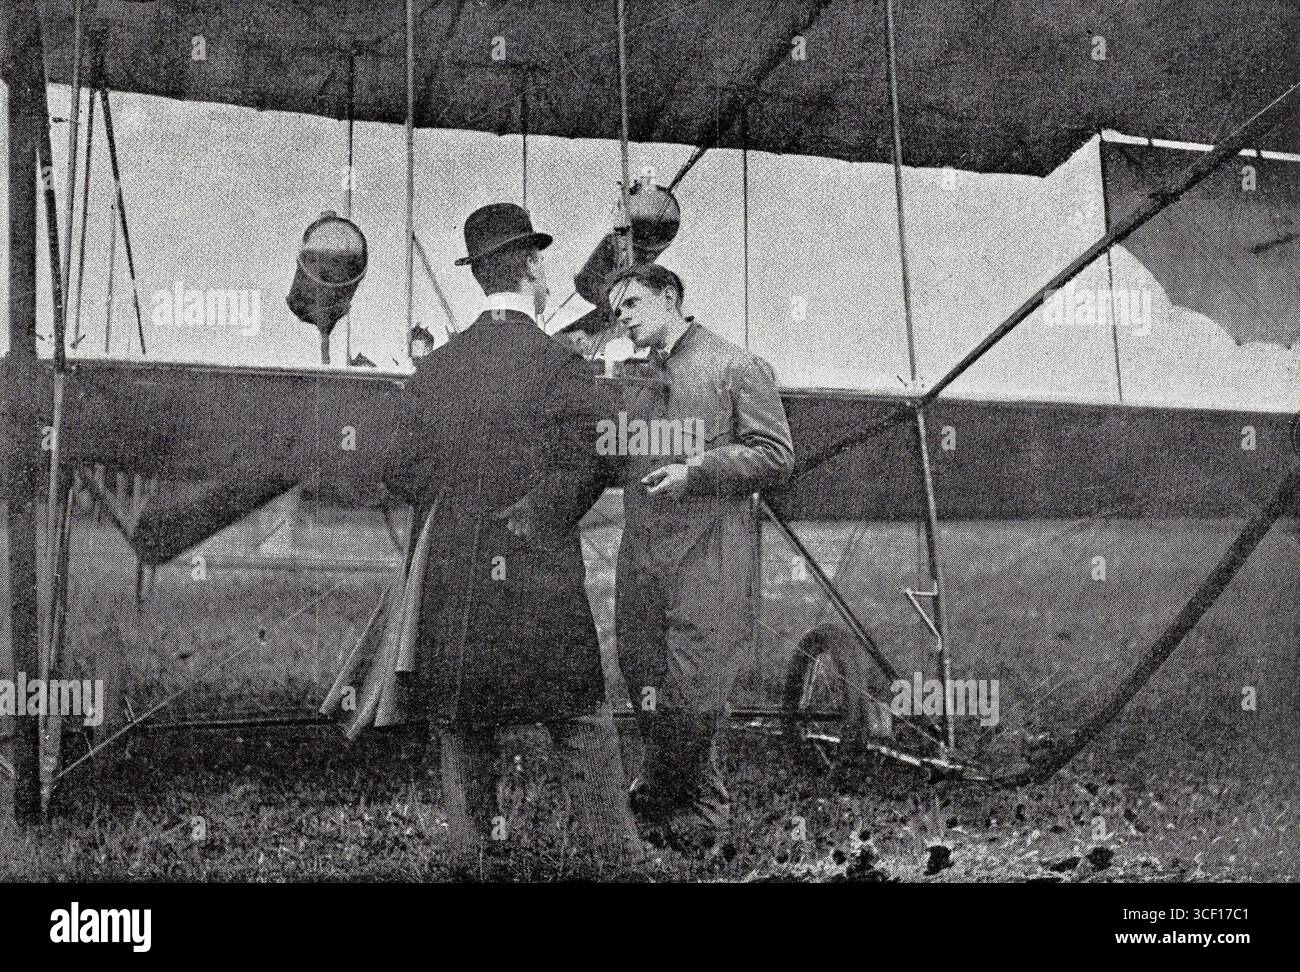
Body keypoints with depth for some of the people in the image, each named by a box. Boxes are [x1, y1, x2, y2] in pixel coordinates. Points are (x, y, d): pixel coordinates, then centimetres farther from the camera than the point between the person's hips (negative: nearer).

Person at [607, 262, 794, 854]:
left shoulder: (735, 367, 1)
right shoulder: (637, 387, 22)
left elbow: (776, 457, -5)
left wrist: (694, 472, -13)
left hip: (706, 565, -6)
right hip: (639, 563, 7)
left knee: (691, 699, -6)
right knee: (646, 690, 8)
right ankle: (663, 805, 25)